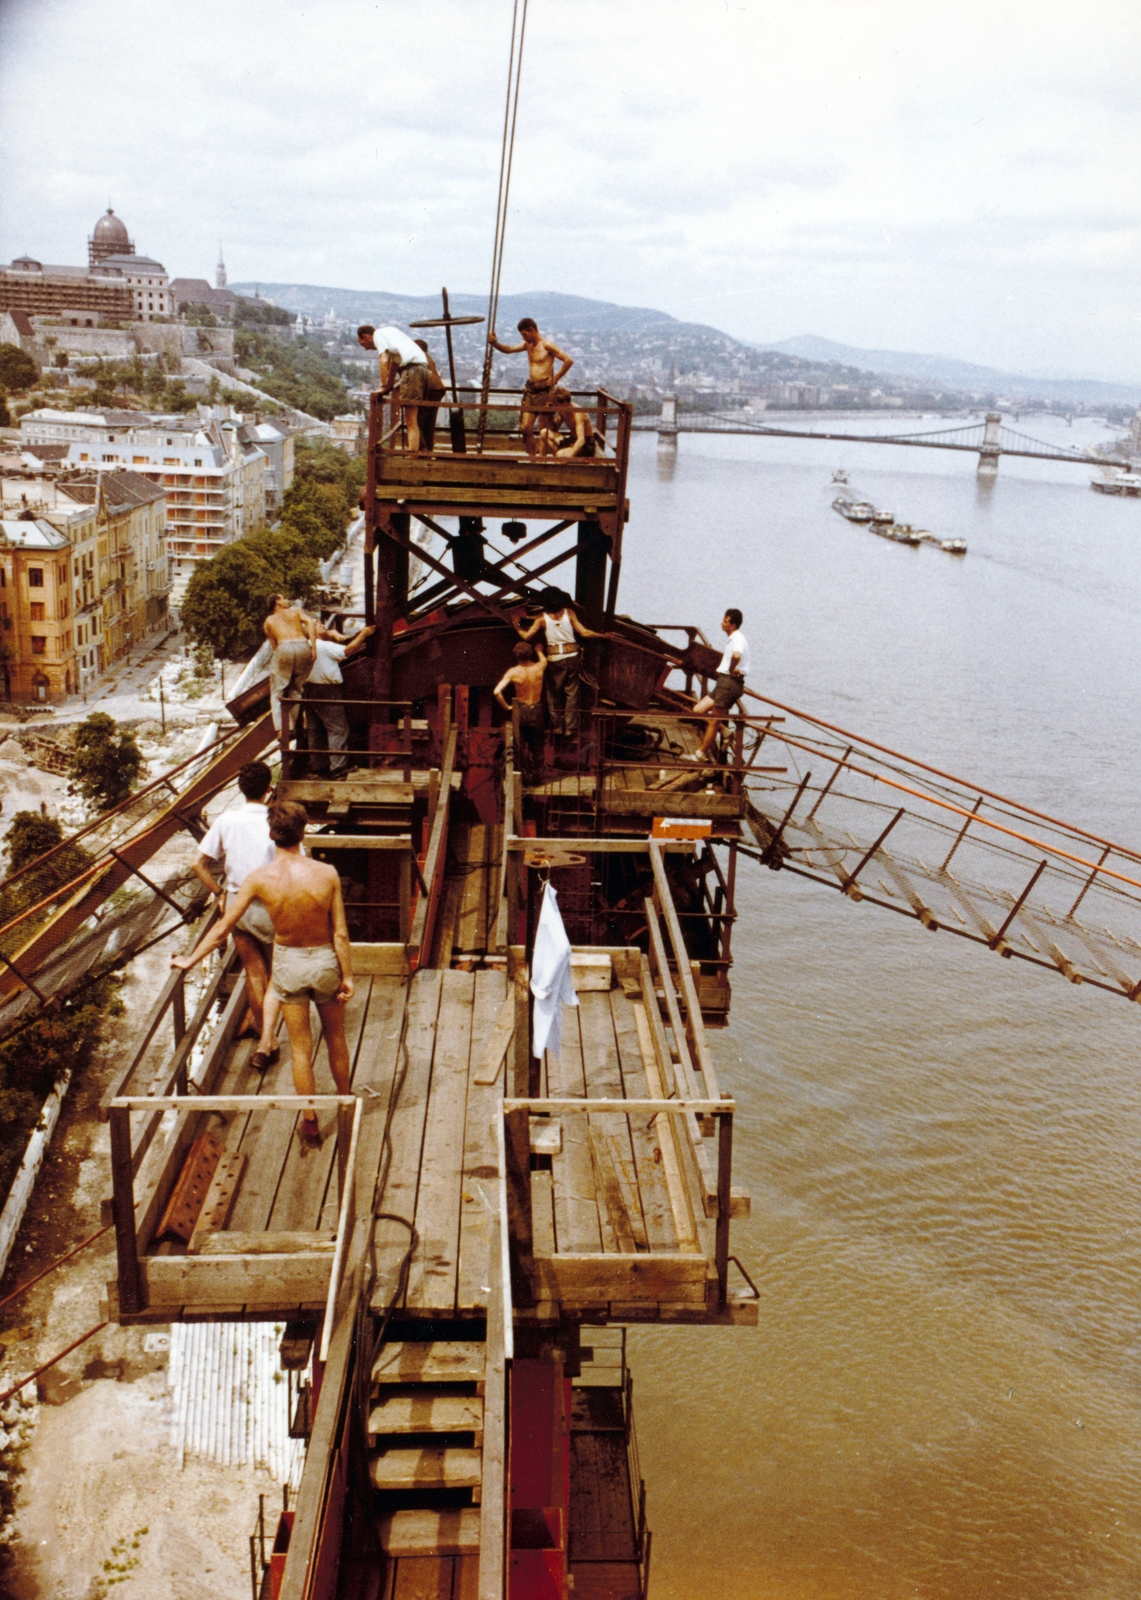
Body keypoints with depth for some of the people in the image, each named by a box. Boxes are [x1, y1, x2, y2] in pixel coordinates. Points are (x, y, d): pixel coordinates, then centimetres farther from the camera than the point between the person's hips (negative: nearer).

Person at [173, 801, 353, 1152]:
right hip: (324, 960, 0)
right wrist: (347, 976, -3)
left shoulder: (260, 879, -17)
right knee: (335, 1038, 22)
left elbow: (222, 929, -10)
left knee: (300, 1048, 13)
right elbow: (340, 933, -14)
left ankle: (310, 1124, 21)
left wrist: (190, 960, 3)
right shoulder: (326, 874, -19)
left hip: (288, 963, 0)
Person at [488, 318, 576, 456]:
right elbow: (509, 350, 10)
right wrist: (495, 344, -9)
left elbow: (569, 360, -14)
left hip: (545, 391, -7)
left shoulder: (547, 345, -8)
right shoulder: (528, 345, 14)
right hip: (531, 390, 7)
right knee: (526, 427, 1)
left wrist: (555, 378, -9)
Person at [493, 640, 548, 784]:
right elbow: (543, 659, 19)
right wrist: (538, 649, 40)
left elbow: (497, 691, -23)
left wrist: (506, 706, -7)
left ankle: (526, 776, 13)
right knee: (537, 746, 14)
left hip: (520, 711, -2)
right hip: (537, 710, 2)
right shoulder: (539, 668, -9)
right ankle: (537, 776, 18)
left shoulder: (513, 672, -15)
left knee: (522, 746, 10)